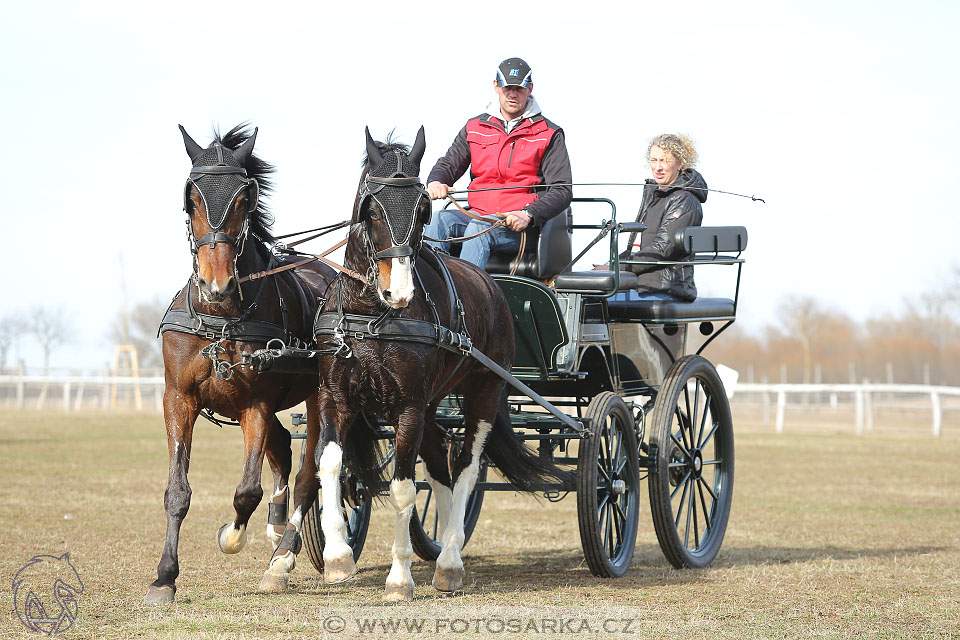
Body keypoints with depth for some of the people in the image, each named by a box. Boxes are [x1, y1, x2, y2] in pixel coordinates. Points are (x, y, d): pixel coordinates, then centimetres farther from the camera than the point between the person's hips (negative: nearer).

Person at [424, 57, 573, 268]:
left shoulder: (549, 134, 5)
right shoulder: (474, 128, 16)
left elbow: (561, 190, -2)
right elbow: (448, 164, 18)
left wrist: (529, 215, -20)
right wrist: (436, 182, -10)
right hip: (478, 214, 4)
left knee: (478, 228, -34)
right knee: (441, 219, -26)